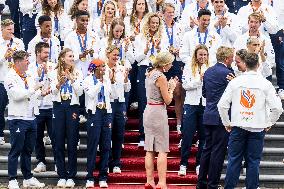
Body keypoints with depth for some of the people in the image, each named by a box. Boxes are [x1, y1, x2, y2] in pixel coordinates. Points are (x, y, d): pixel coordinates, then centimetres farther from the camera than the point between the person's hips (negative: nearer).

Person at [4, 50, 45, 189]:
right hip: (18, 119, -7)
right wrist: (34, 89, -12)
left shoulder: (29, 77, 16)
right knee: (16, 151, -3)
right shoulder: (10, 77, -8)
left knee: (28, 150, 13)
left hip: (31, 118, 7)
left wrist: (41, 92, 7)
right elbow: (17, 95, -19)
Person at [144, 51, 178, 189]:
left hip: (148, 110, 8)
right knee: (162, 150, -4)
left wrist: (168, 85, 15)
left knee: (150, 150, 9)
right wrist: (172, 88, 4)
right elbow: (168, 100, -11)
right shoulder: (161, 77, -16)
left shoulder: (150, 73, 10)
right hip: (158, 112, -8)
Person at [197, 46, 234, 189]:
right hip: (221, 117, -8)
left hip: (208, 116, 8)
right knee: (218, 151, -1)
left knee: (207, 149, 15)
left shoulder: (208, 72, 9)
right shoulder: (227, 73, -15)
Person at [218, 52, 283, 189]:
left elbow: (222, 105, -4)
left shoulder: (235, 82, -3)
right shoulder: (265, 84, -5)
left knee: (234, 159, 8)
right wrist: (269, 124, 5)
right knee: (253, 162, 6)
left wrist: (227, 123, 7)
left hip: (238, 126, 1)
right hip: (257, 128, -1)